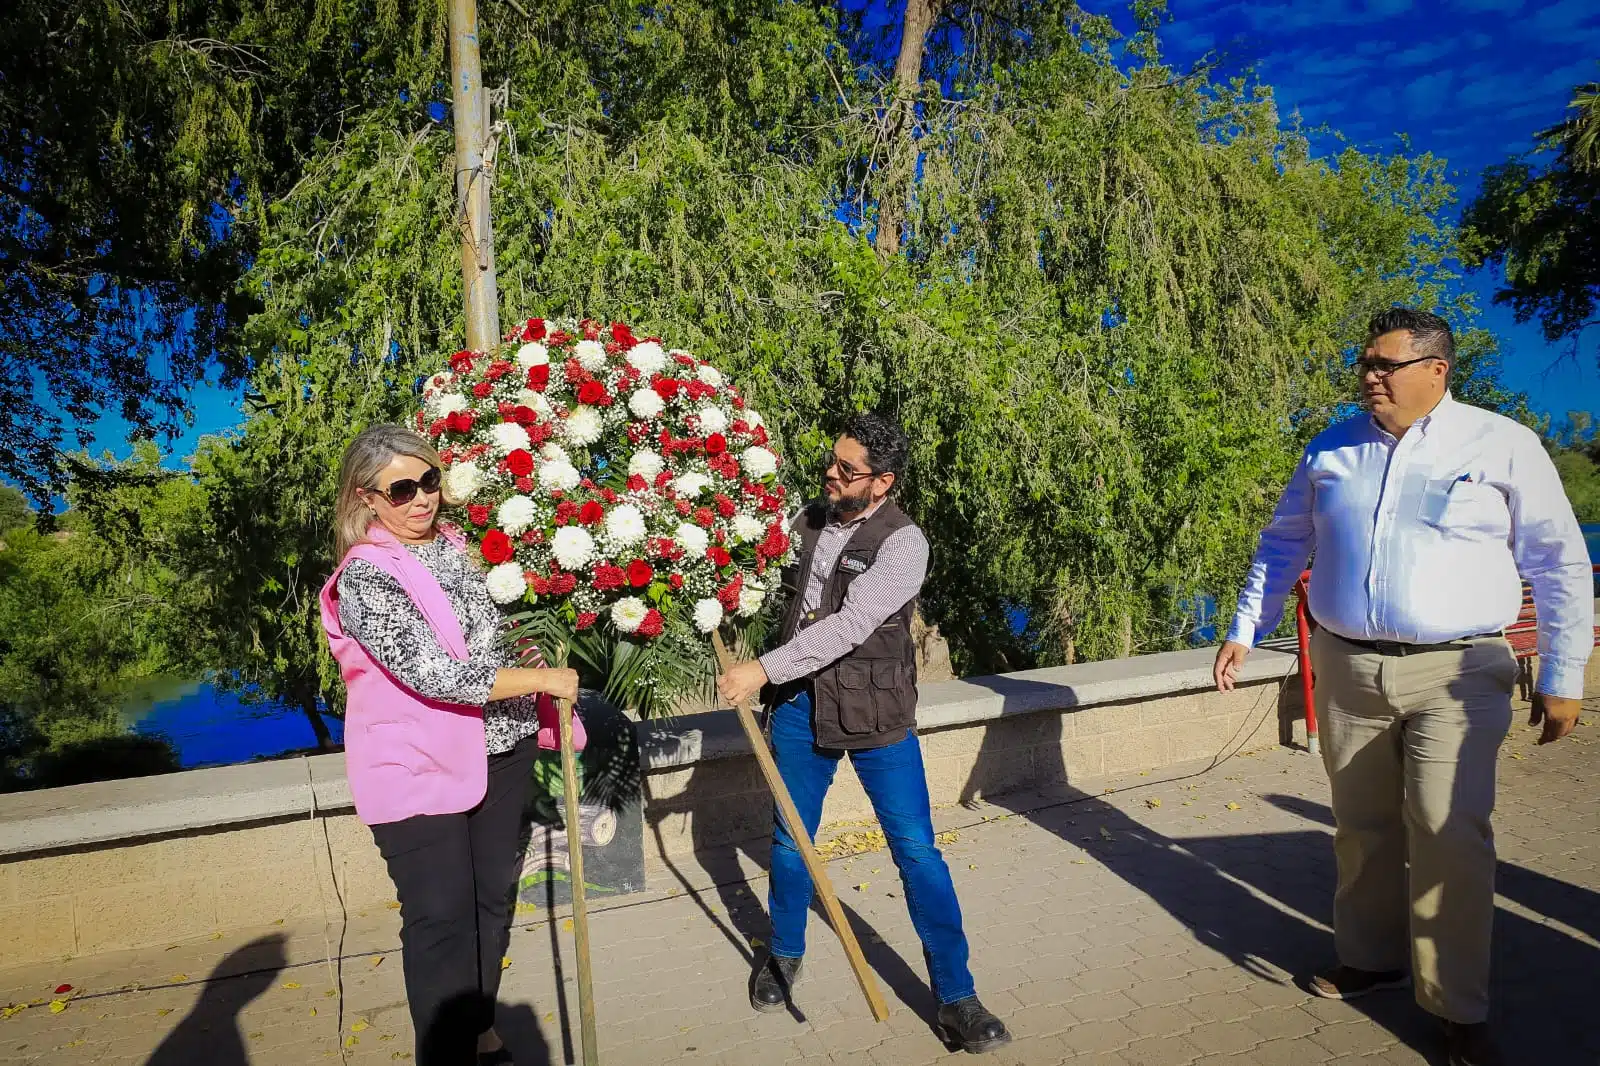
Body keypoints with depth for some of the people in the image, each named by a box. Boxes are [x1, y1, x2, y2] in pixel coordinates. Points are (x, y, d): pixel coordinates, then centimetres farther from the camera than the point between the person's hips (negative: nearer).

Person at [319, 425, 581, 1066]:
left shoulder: (456, 545, 4)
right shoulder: (365, 577, -17)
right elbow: (436, 675, -25)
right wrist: (545, 679, -20)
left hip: (500, 752, 7)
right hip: (421, 767, -7)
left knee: (492, 900, 18)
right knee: (441, 918, 2)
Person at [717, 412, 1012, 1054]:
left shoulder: (903, 542, -15)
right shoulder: (809, 521, 4)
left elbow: (848, 626, -24)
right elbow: (777, 584, 23)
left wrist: (763, 671, -25)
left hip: (874, 713, -5)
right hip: (800, 703, 5)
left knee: (917, 851, -2)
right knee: (789, 839, 15)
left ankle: (956, 999, 11)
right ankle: (784, 956, 38)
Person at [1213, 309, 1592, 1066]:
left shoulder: (1503, 445, -2)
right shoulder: (1331, 449, 7)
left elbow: (1560, 565, 0)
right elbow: (1282, 544, 14)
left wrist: (1562, 678, -3)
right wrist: (1244, 630, 10)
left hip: (1455, 673, -3)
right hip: (1345, 668, 4)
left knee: (1450, 833, -10)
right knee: (1362, 826, 13)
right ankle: (1371, 955, 31)